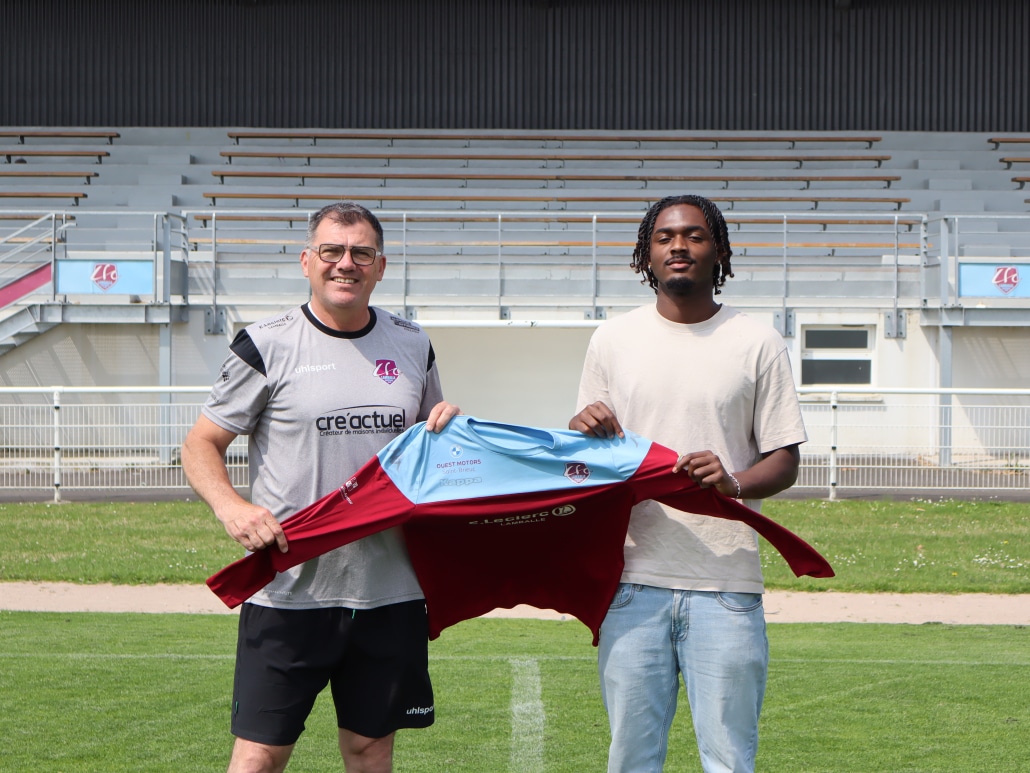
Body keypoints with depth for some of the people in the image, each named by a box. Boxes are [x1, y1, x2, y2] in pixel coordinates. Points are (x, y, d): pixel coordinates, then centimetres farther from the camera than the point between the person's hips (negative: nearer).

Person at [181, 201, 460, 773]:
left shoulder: (412, 346, 10)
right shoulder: (266, 346, -3)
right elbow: (201, 445, 1)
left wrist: (447, 424, 0)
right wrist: (230, 506, -19)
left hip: (389, 589, 4)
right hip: (291, 589, -4)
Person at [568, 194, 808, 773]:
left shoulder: (758, 344, 5)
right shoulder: (612, 340, 11)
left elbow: (785, 460, 5)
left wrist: (734, 482, -17)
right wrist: (582, 431, -7)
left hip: (727, 582, -2)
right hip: (633, 580, 2)